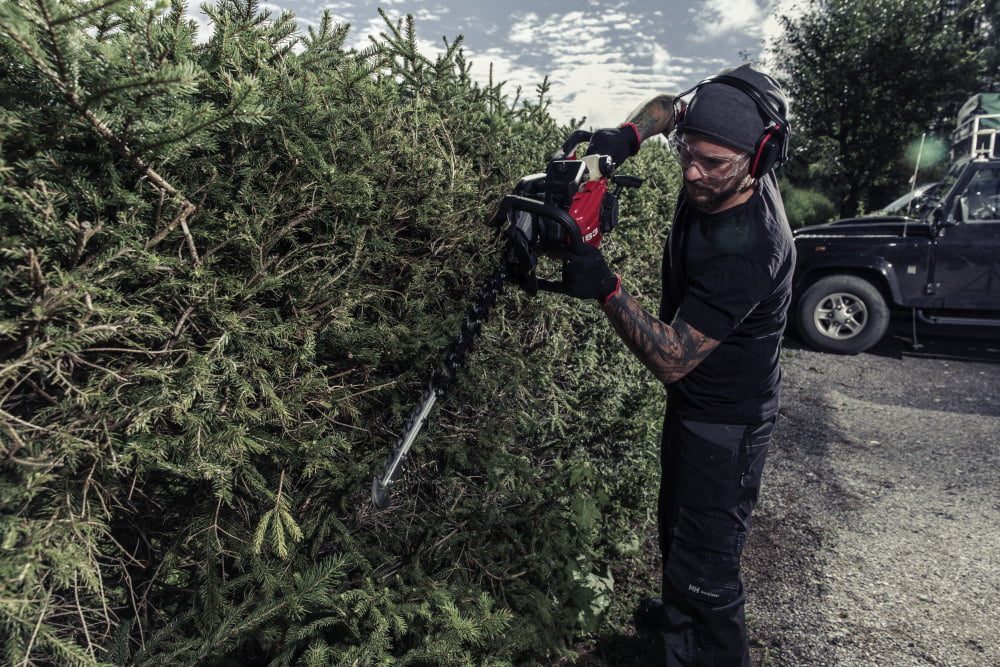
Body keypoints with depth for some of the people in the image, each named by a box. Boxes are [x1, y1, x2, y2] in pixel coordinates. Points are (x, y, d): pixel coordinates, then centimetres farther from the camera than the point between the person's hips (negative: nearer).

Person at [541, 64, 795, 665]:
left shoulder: (748, 248, -35)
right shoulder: (716, 179, -10)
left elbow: (672, 360, -32)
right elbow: (669, 106, 10)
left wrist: (607, 290, -41)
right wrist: (627, 136, -10)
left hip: (727, 423, -9)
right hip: (690, 399, 10)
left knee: (705, 567, 0)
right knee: (677, 526, 29)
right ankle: (677, 616, 54)